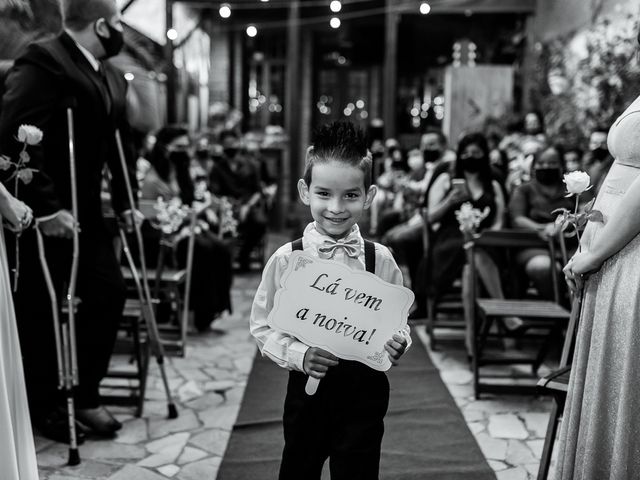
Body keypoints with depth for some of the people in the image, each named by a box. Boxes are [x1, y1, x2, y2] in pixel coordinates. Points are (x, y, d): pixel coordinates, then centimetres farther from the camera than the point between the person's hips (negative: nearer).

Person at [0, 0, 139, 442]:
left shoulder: (112, 77, 11)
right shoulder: (43, 64, -17)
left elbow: (119, 142, 16)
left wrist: (125, 200, 10)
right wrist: (44, 207, -28)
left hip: (84, 208, 8)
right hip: (39, 212, -8)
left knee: (109, 293, 6)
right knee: (41, 309, 2)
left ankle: (85, 394, 21)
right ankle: (43, 407, 19)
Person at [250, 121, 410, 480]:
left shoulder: (381, 260, -5)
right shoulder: (287, 259, -8)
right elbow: (263, 326, -3)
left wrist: (399, 343, -18)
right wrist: (298, 354, -19)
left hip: (364, 392, 0)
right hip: (307, 390, 0)